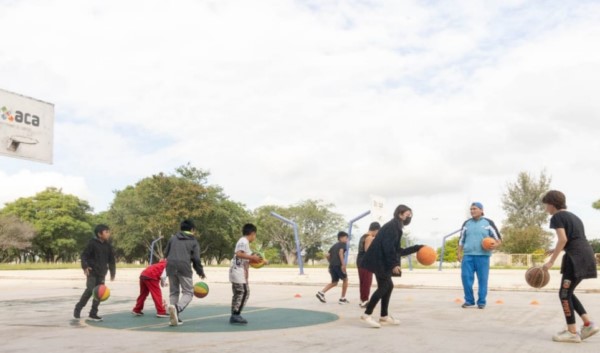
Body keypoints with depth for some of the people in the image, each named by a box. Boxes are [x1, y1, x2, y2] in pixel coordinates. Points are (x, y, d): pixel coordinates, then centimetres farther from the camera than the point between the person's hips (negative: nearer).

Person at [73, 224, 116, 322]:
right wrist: (85, 266, -22)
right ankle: (78, 308, 7)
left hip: (101, 273, 5)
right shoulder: (92, 243, -10)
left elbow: (111, 260, 13)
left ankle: (93, 314, 10)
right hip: (91, 271, -5)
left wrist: (112, 272, 14)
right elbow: (84, 255, -9)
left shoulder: (108, 246, 6)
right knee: (90, 290, -14)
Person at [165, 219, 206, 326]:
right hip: (184, 268, -4)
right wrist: (201, 272, 13)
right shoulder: (194, 242, 9)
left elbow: (166, 254, 17)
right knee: (188, 292, 3)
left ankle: (173, 317, 7)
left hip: (171, 267, 4)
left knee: (173, 292, 15)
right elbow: (196, 259, 2)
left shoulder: (173, 238, 19)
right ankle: (177, 307, -26)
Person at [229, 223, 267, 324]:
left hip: (237, 272, 11)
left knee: (238, 293, 13)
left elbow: (245, 257, 24)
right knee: (244, 292, -10)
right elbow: (239, 254, -27)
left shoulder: (244, 242, 18)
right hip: (239, 272, -11)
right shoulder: (244, 241, -12)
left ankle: (234, 316, 16)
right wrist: (252, 257, -27)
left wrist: (262, 260, 25)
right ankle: (236, 315, -10)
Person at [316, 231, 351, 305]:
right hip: (338, 265, -7)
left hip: (332, 265, 7)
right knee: (345, 279, 12)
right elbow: (340, 252, -16)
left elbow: (327, 255, 17)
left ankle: (321, 292, -2)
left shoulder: (334, 245, 24)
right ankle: (342, 298, 12)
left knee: (334, 282, 16)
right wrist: (343, 264, -20)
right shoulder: (342, 244, 3)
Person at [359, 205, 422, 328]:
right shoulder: (393, 226, -11)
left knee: (389, 286, 12)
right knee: (384, 286, -10)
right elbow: (388, 247, -22)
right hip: (379, 261, -10)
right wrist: (394, 264, -23)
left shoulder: (396, 227, 20)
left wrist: (417, 248, 21)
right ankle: (367, 314, -8)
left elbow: (398, 250, 21)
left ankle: (384, 316, 19)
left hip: (381, 261, 10)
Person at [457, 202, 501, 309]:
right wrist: (459, 253, 9)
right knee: (466, 277, -3)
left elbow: (498, 239, 6)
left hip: (483, 256, -2)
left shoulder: (488, 223, 4)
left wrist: (495, 245, -16)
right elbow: (461, 240, 19)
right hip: (468, 255, 3)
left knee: (482, 279, 0)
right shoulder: (466, 223, 14)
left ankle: (481, 302, 11)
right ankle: (469, 301, 9)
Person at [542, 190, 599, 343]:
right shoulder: (574, 217, 23)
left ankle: (572, 332, 0)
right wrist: (558, 250, 27)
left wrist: (551, 261, -15)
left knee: (564, 294, -2)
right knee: (568, 293, 16)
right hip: (586, 256, 9)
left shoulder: (557, 217, -4)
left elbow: (563, 239, -15)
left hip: (576, 258, -9)